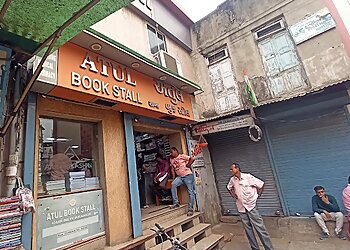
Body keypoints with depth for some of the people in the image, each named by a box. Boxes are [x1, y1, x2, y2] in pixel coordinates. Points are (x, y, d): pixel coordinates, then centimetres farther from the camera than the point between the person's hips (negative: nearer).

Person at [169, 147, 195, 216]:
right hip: (180, 177, 5)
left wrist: (187, 166, -7)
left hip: (188, 175, -5)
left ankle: (190, 209, 1)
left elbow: (192, 159, -11)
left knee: (191, 192, -6)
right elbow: (172, 168, 15)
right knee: (173, 184, -22)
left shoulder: (182, 156, -4)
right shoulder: (171, 159, 15)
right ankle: (175, 203, -15)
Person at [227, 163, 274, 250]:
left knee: (260, 228, 1)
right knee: (248, 230, 13)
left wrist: (258, 195, -5)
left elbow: (261, 184, -7)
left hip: (251, 206, -4)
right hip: (241, 208, 5)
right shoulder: (232, 180, -1)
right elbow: (229, 187, 20)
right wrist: (233, 195, 7)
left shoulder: (248, 177, -15)